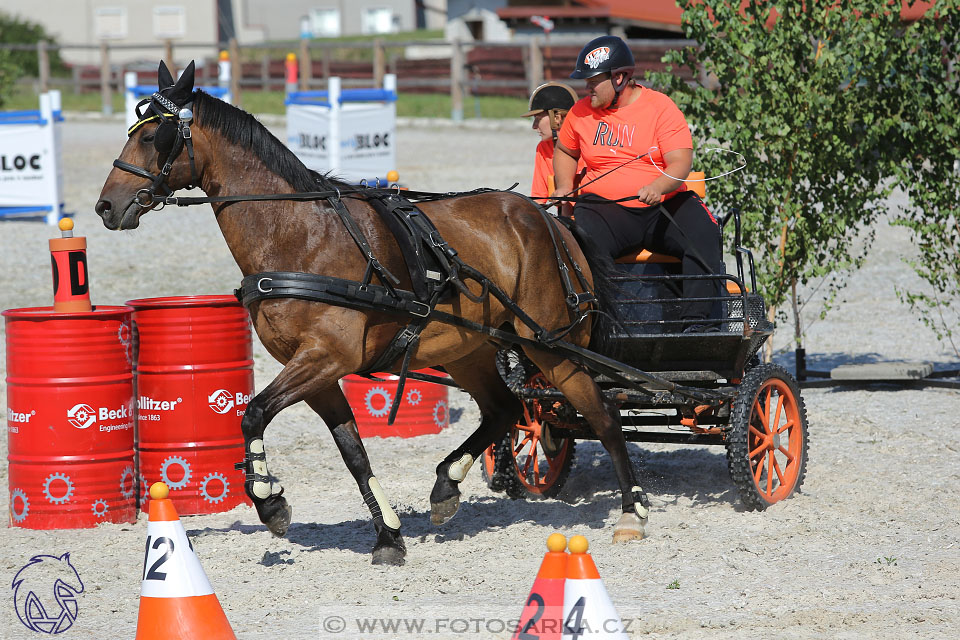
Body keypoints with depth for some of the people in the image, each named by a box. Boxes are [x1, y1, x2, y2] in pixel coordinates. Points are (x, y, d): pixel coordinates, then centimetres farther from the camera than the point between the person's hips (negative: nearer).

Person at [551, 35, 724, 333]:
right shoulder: (581, 112, 10)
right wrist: (564, 187, 9)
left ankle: (697, 319, -30)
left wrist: (659, 187, -31)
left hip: (665, 205, -1)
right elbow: (564, 151, 29)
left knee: (705, 234, -28)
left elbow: (680, 163, -10)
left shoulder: (661, 107, 0)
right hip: (605, 207, 1)